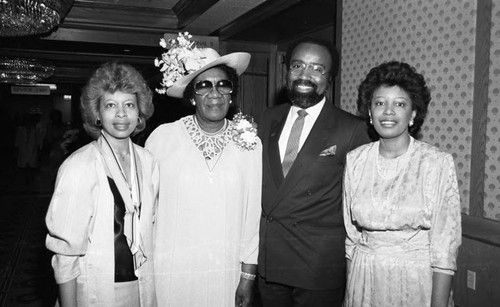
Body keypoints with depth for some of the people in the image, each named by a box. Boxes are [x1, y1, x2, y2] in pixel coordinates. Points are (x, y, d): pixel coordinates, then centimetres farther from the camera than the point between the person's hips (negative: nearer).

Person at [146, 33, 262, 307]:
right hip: (170, 272, -1)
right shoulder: (162, 138, -8)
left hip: (227, 272, 1)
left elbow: (253, 213, 0)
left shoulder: (249, 144, -3)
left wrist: (248, 276, 2)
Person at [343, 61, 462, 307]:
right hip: (363, 279, 3)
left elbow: (444, 246, -12)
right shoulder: (354, 160, -3)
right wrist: (352, 285, 6)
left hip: (417, 278, -3)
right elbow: (350, 232, 5)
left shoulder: (438, 163, -13)